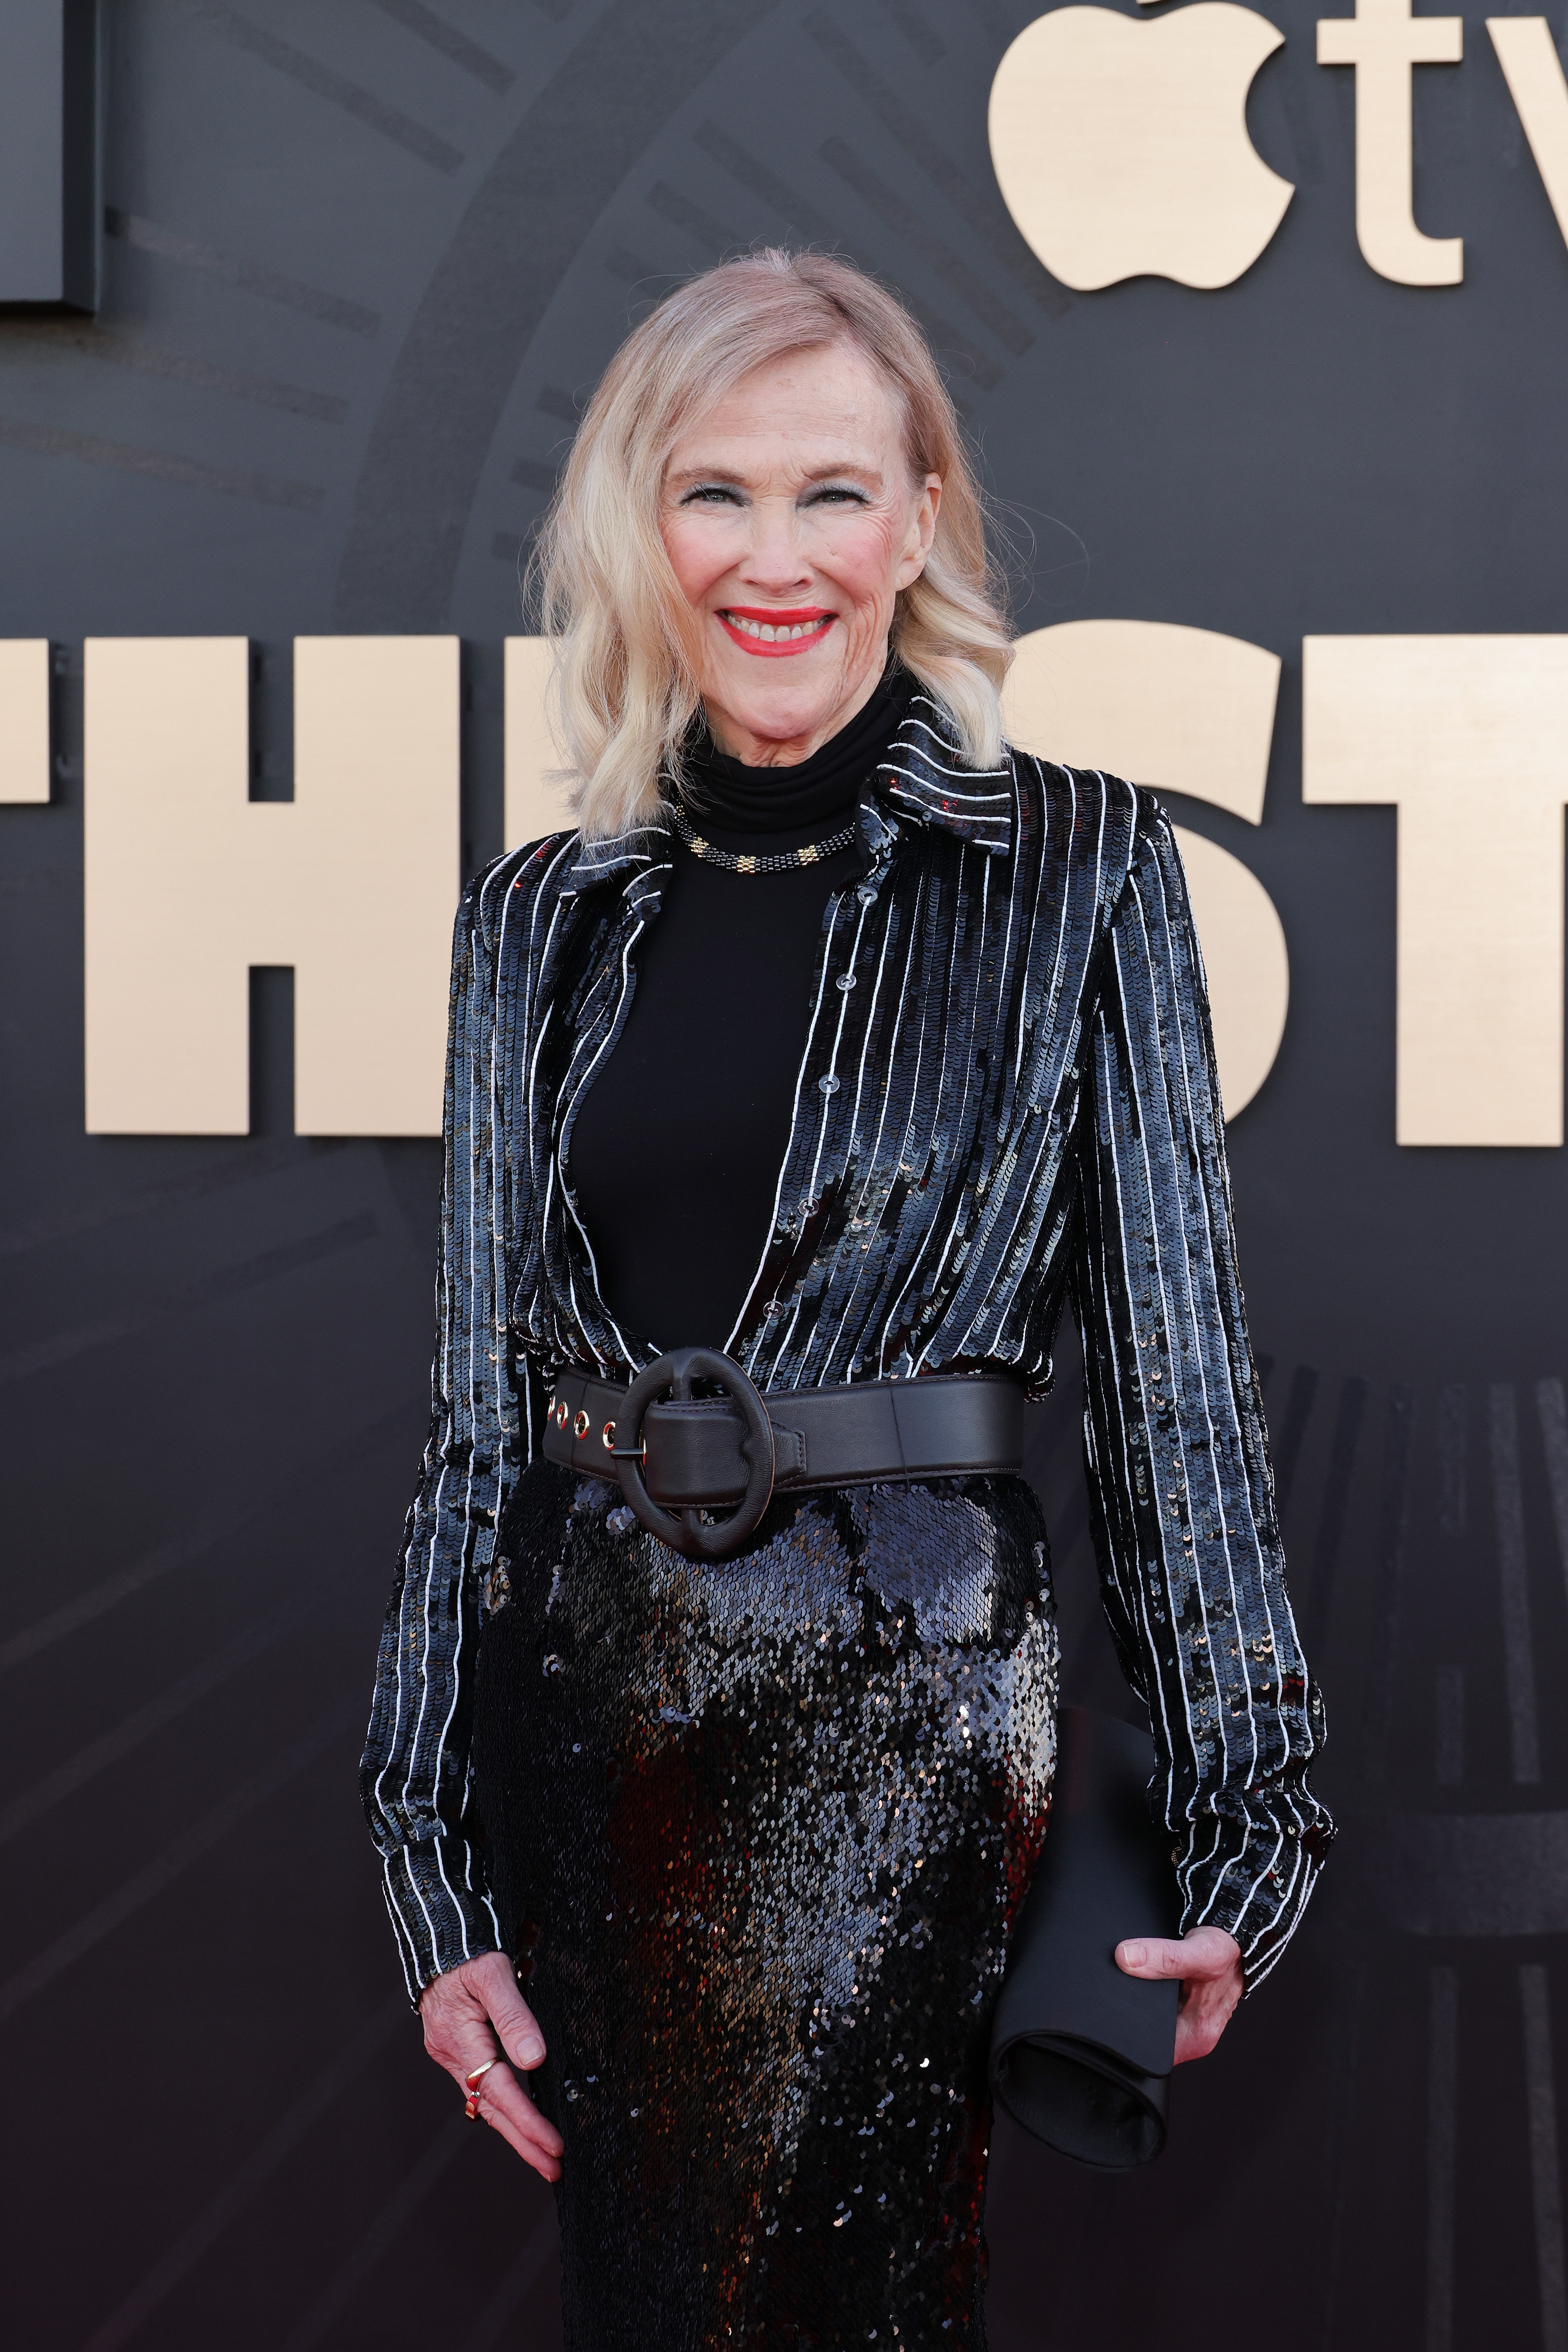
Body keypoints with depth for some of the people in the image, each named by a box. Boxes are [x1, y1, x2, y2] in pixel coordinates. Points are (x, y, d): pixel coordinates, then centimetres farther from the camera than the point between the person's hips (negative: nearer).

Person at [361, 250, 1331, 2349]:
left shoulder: (1077, 873, -1)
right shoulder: (544, 921, 8)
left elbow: (1174, 1352, -2)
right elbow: (482, 1390, 8)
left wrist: (1236, 1826, -6)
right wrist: (439, 1870, 5)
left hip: (906, 1698, -3)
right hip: (584, 1687, 4)